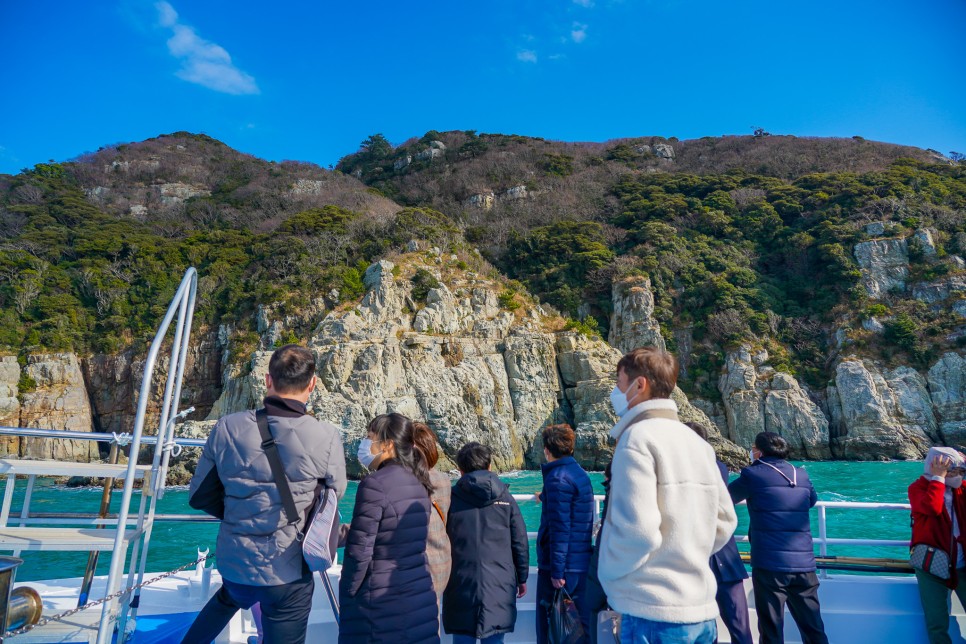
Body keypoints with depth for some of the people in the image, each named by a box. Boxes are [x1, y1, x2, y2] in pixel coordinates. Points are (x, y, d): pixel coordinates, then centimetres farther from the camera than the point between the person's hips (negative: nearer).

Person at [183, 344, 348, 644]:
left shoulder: (229, 428, -12)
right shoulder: (326, 437, -20)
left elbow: (199, 496, 1)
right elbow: (335, 494, -2)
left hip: (233, 563, 4)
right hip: (289, 572, -3)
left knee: (227, 600, 37)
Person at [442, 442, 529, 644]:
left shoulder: (451, 498, 0)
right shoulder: (504, 497, 4)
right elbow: (520, 542, 5)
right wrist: (522, 578, 16)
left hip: (461, 584, -1)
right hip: (499, 584, 1)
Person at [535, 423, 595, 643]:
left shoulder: (558, 478, -15)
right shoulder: (580, 474, 12)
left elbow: (560, 529, -20)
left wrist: (556, 570, -18)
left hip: (563, 565, -9)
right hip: (582, 564, 9)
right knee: (581, 625, 14)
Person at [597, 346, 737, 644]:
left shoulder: (638, 437, -16)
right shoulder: (696, 441, 9)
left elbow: (636, 530, -23)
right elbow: (724, 521, 14)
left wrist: (606, 572, -6)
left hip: (653, 613, -8)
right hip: (700, 610, 8)